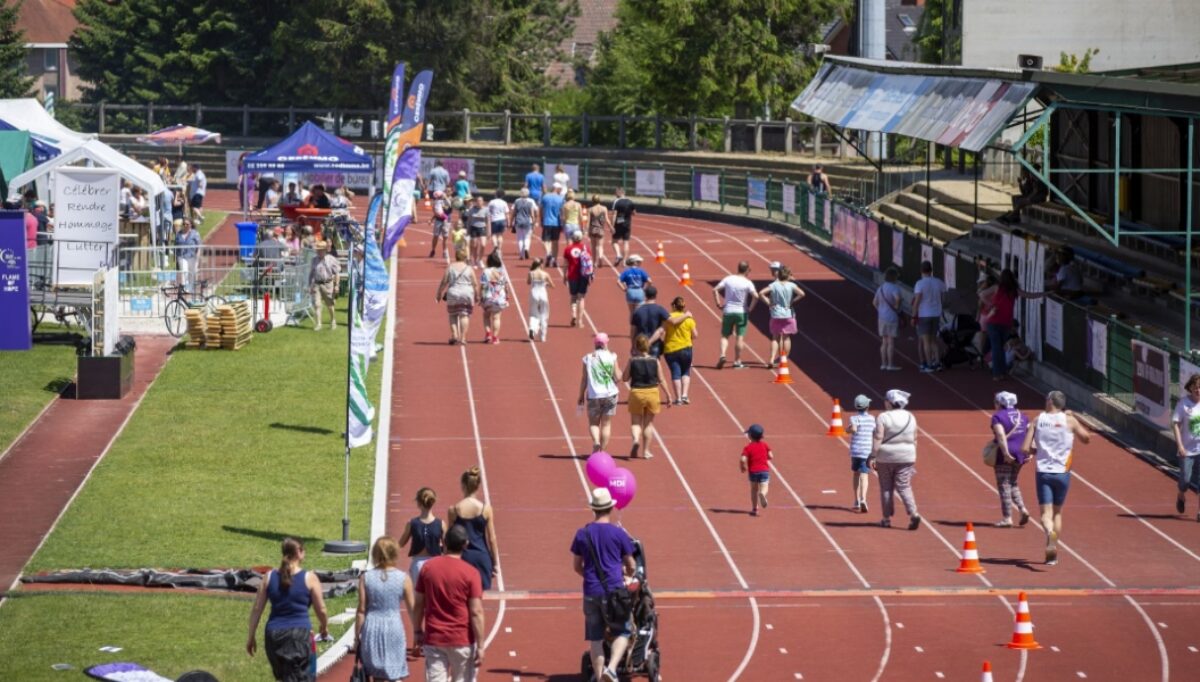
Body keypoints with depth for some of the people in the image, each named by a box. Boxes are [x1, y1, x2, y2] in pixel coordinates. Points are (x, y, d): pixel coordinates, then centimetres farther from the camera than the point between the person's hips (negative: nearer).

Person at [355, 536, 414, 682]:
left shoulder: (366, 578, -4)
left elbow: (361, 611, -2)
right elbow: (412, 610, 0)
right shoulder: (404, 579, -6)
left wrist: (357, 637, 6)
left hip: (372, 629, 1)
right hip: (394, 629, -1)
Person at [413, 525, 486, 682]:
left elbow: (418, 604, 5)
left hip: (433, 639, 2)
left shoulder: (428, 567, -1)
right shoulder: (470, 573, -10)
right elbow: (476, 612, -12)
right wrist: (480, 646, -8)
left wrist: (417, 631, 17)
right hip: (462, 640, -2)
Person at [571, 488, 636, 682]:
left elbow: (577, 567, 12)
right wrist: (627, 574, 27)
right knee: (623, 632, 8)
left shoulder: (582, 534, 4)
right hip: (614, 590, -3)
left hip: (591, 592, 3)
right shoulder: (619, 533, -4)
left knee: (595, 638, 10)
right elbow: (631, 567, 4)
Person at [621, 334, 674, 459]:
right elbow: (661, 380, -2)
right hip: (652, 393, 1)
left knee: (636, 422, 9)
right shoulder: (655, 361, -5)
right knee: (648, 423, 15)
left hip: (636, 393, -1)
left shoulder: (632, 361, -9)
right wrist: (669, 395, 6)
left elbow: (624, 378, -2)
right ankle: (646, 450, 17)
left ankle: (636, 439, -21)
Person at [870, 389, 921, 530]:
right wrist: (913, 458, 19)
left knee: (886, 488, 9)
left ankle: (887, 518, 13)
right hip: (906, 457, 3)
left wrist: (873, 457, -13)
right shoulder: (910, 417, 6)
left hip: (886, 457, -3)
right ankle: (913, 514, -15)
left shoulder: (883, 418, -10)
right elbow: (914, 439, 11)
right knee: (904, 487, 4)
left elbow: (878, 438, -15)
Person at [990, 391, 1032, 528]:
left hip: (1006, 454, -7)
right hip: (1021, 453, 7)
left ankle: (1007, 518, 0)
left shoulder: (998, 416, -7)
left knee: (1004, 485, 0)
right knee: (1012, 483, 21)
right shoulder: (1021, 415, 13)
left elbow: (1001, 435, -20)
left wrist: (1005, 453, -22)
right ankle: (1022, 509, 4)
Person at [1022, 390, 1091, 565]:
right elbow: (1087, 439, 14)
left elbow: (1025, 448, -2)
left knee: (1046, 512, -5)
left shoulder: (1038, 421, 2)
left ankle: (1050, 532, -38)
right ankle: (1053, 553, 15)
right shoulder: (1069, 421, -1)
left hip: (1043, 472, -1)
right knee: (1057, 512, 16)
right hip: (1062, 473, 1)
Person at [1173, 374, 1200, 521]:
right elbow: (1176, 424, -8)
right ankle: (1181, 497, 35)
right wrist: (1180, 445, -15)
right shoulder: (1183, 403, -9)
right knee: (1185, 479, 1)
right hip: (1187, 449, -2)